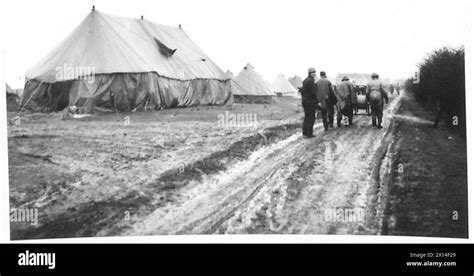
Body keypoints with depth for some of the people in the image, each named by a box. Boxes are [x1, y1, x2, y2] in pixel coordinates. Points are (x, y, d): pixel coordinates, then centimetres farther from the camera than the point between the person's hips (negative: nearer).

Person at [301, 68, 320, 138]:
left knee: (307, 117, 15)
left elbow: (302, 91, 18)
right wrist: (318, 101, -12)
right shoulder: (311, 81, -15)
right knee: (311, 117, -3)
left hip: (304, 101, 9)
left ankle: (304, 133, 16)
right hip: (310, 101, -9)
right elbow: (313, 92, -18)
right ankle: (309, 133, -3)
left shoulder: (305, 80, 14)